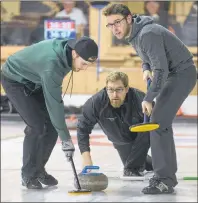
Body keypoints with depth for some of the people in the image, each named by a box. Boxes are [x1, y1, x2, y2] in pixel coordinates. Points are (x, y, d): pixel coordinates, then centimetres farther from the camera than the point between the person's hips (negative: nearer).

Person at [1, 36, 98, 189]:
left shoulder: (69, 48, -15)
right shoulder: (52, 64, -39)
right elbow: (54, 104, -36)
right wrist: (65, 138, -32)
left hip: (34, 81, 8)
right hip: (15, 80, -8)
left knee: (52, 124, 0)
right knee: (37, 126, -17)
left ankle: (38, 169, 13)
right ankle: (28, 175, -5)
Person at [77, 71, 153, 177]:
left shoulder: (139, 98, -39)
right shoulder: (96, 102, -31)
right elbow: (83, 128, -21)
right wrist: (86, 155, -30)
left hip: (140, 137, -3)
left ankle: (132, 168, -8)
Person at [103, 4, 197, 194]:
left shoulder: (148, 34, -26)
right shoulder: (133, 34, 6)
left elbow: (161, 70, -28)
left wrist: (149, 98, -26)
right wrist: (146, 68, 1)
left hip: (182, 73, -10)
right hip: (172, 74, 10)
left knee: (158, 123, -16)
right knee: (161, 123, 14)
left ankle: (164, 180, -14)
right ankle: (168, 175, 22)